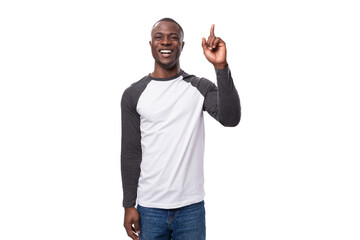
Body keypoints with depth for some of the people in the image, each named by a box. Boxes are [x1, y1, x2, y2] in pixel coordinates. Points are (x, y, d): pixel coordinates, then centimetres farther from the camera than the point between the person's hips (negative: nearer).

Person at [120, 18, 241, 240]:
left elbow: (231, 118, -16)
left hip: (191, 207, 0)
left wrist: (221, 66, -24)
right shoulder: (134, 94, 2)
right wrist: (129, 205, 1)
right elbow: (130, 153, 3)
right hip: (149, 208, 0)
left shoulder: (200, 87, 1)